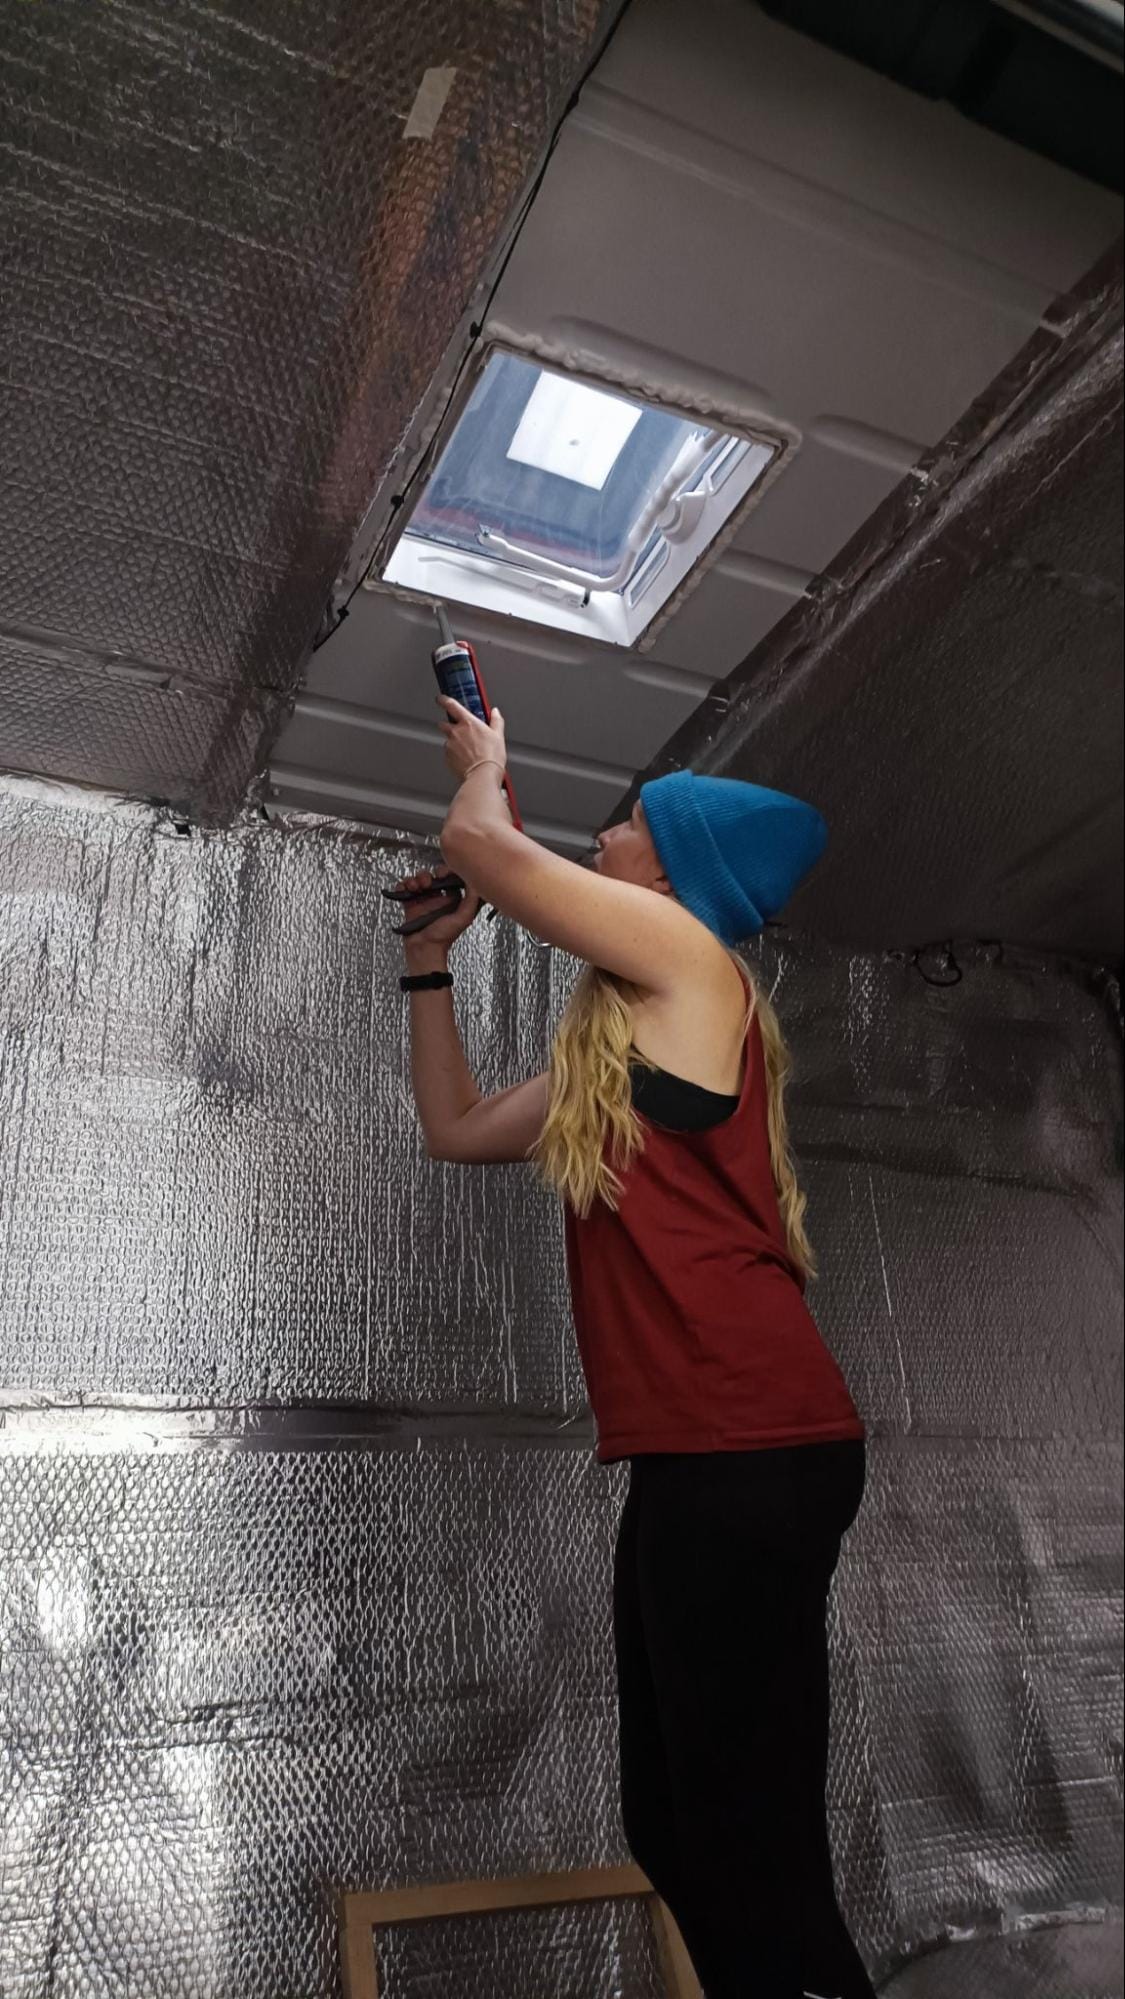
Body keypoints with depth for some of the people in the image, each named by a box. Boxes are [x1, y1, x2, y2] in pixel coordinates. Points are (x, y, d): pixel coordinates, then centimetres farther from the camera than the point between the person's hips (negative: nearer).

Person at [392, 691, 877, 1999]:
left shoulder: (691, 956, 0)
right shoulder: (610, 1048, 24)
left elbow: (481, 840, -2)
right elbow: (455, 1128, 30)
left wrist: (482, 763, 21)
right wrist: (430, 959, 29)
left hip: (749, 1447, -10)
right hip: (691, 1460, 10)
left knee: (751, 1853, -3)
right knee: (676, 1833, 16)